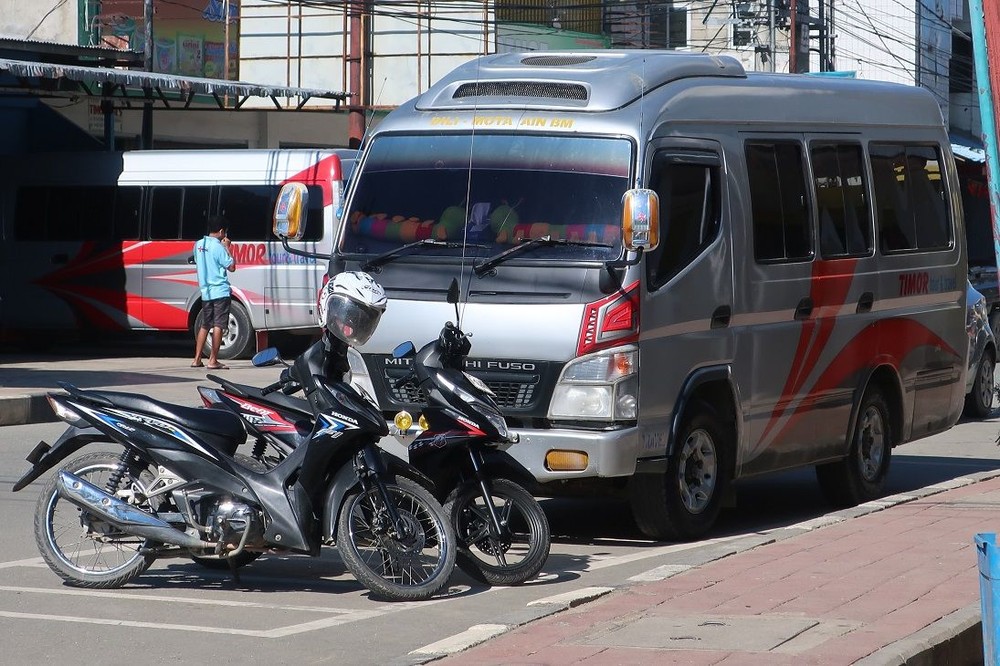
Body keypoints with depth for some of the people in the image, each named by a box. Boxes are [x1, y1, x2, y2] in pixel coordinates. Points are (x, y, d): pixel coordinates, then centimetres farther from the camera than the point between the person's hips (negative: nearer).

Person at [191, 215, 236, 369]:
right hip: (220, 291, -7)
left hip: (205, 292, 7)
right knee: (218, 325, -5)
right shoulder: (218, 247, -14)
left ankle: (197, 359, 15)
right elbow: (231, 267, -9)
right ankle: (213, 361, -8)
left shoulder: (198, 245, 8)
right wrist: (227, 247, -2)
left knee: (205, 325, 15)